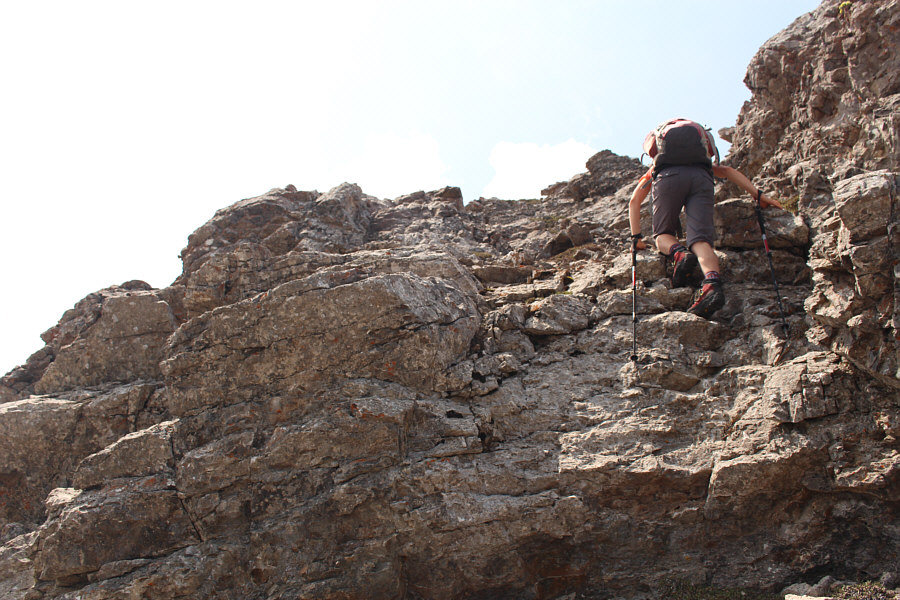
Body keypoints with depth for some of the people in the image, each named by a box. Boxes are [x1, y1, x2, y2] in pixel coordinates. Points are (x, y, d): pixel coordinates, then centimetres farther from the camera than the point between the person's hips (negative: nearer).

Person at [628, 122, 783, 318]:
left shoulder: (655, 169, 42)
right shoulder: (704, 163, 46)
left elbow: (634, 201, 29)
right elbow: (729, 171, 27)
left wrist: (636, 237, 26)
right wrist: (758, 194, 19)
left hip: (668, 177, -1)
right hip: (701, 179, 1)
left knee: (663, 234, 15)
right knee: (700, 240, -11)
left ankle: (679, 254, -19)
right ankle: (712, 283, -39)